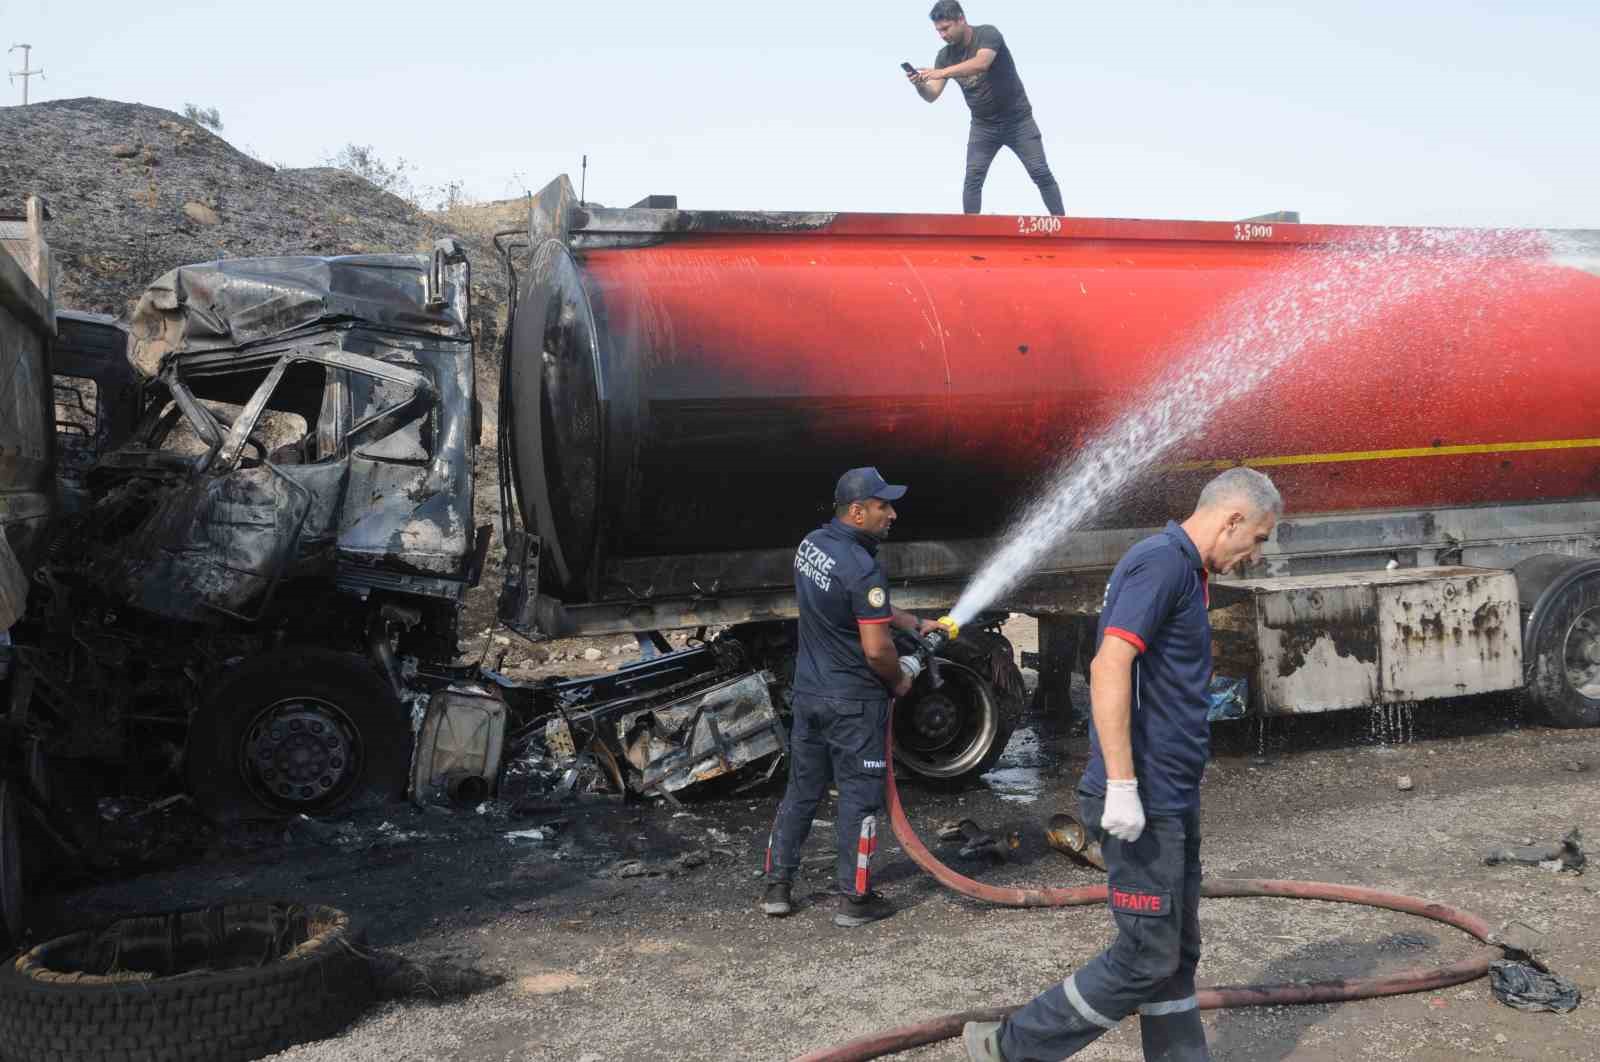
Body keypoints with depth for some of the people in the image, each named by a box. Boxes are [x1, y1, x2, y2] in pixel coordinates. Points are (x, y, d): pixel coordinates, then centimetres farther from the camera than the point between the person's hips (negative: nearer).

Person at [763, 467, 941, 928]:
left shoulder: (811, 545, 4)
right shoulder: (862, 569, -23)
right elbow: (877, 649, -22)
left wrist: (915, 623, 20)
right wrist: (899, 682, -3)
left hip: (808, 693, 8)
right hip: (853, 703, -8)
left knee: (801, 789, 16)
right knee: (858, 798, 4)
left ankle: (777, 885, 22)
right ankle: (855, 899, 13)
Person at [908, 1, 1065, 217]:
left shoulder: (988, 34, -19)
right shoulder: (945, 56, -4)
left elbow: (981, 63, -40)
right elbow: (932, 95, -10)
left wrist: (941, 73, -50)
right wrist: (919, 84, -34)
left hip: (1017, 120, -4)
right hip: (983, 125, 4)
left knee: (1041, 173, -4)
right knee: (973, 177, -10)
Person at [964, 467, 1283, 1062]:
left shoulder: (1183, 570, 16)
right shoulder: (1162, 561, -15)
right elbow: (1109, 667, -26)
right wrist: (1122, 785, -28)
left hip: (1171, 799, 10)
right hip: (1143, 802, -10)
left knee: (1176, 952, 14)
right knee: (1146, 956, -2)